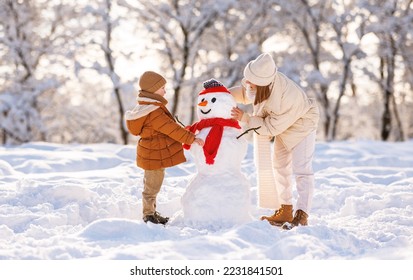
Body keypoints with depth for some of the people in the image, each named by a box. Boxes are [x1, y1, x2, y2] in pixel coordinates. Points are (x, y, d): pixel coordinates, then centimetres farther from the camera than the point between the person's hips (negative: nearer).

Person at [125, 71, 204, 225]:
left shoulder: (145, 107, 8)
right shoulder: (154, 112, -26)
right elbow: (172, 129, -27)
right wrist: (192, 138, -23)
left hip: (151, 153, 11)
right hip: (154, 155, -11)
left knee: (152, 184, 21)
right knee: (152, 186, 2)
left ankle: (151, 212, 33)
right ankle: (149, 215, 14)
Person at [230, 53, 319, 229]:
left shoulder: (288, 97, -44)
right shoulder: (260, 78, -27)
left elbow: (271, 127, -31)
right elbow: (246, 93, -3)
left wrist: (245, 119, -32)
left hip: (302, 124, -8)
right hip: (283, 124, 8)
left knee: (301, 169, -16)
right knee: (280, 165, 15)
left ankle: (302, 215, -18)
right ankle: (285, 211, 25)